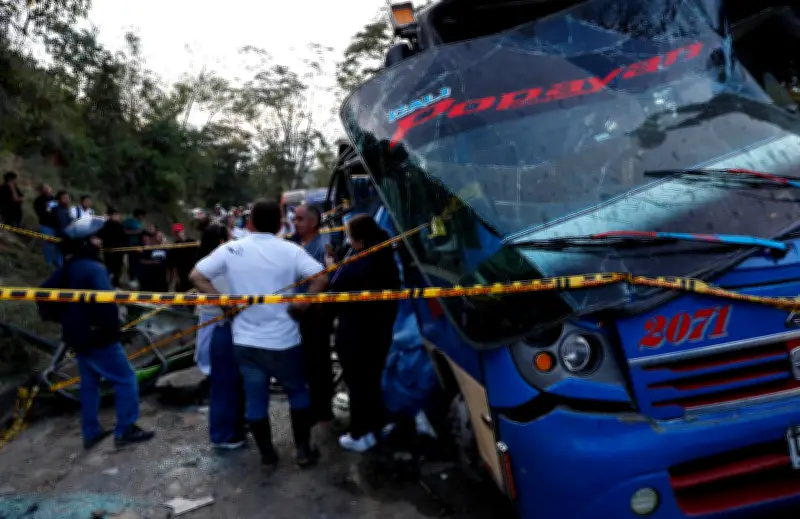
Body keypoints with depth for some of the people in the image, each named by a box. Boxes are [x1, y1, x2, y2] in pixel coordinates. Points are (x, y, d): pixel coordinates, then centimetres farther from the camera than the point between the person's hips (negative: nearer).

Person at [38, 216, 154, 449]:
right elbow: (106, 302, -32)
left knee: (89, 383, 19)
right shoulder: (94, 268, -20)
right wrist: (111, 328, -17)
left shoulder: (65, 270, 9)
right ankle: (125, 430, 3)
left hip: (77, 336, 9)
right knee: (126, 379, 1)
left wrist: (65, 318, 18)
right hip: (97, 337, -9)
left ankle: (91, 433, 27)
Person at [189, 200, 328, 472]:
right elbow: (321, 277, -17)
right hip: (283, 340, -2)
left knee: (255, 400, 14)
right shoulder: (290, 250, -8)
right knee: (298, 393, 18)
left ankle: (267, 457, 25)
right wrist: (302, 303, -7)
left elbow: (196, 276, -3)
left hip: (245, 340, 2)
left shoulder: (230, 249, -2)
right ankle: (303, 451, 24)